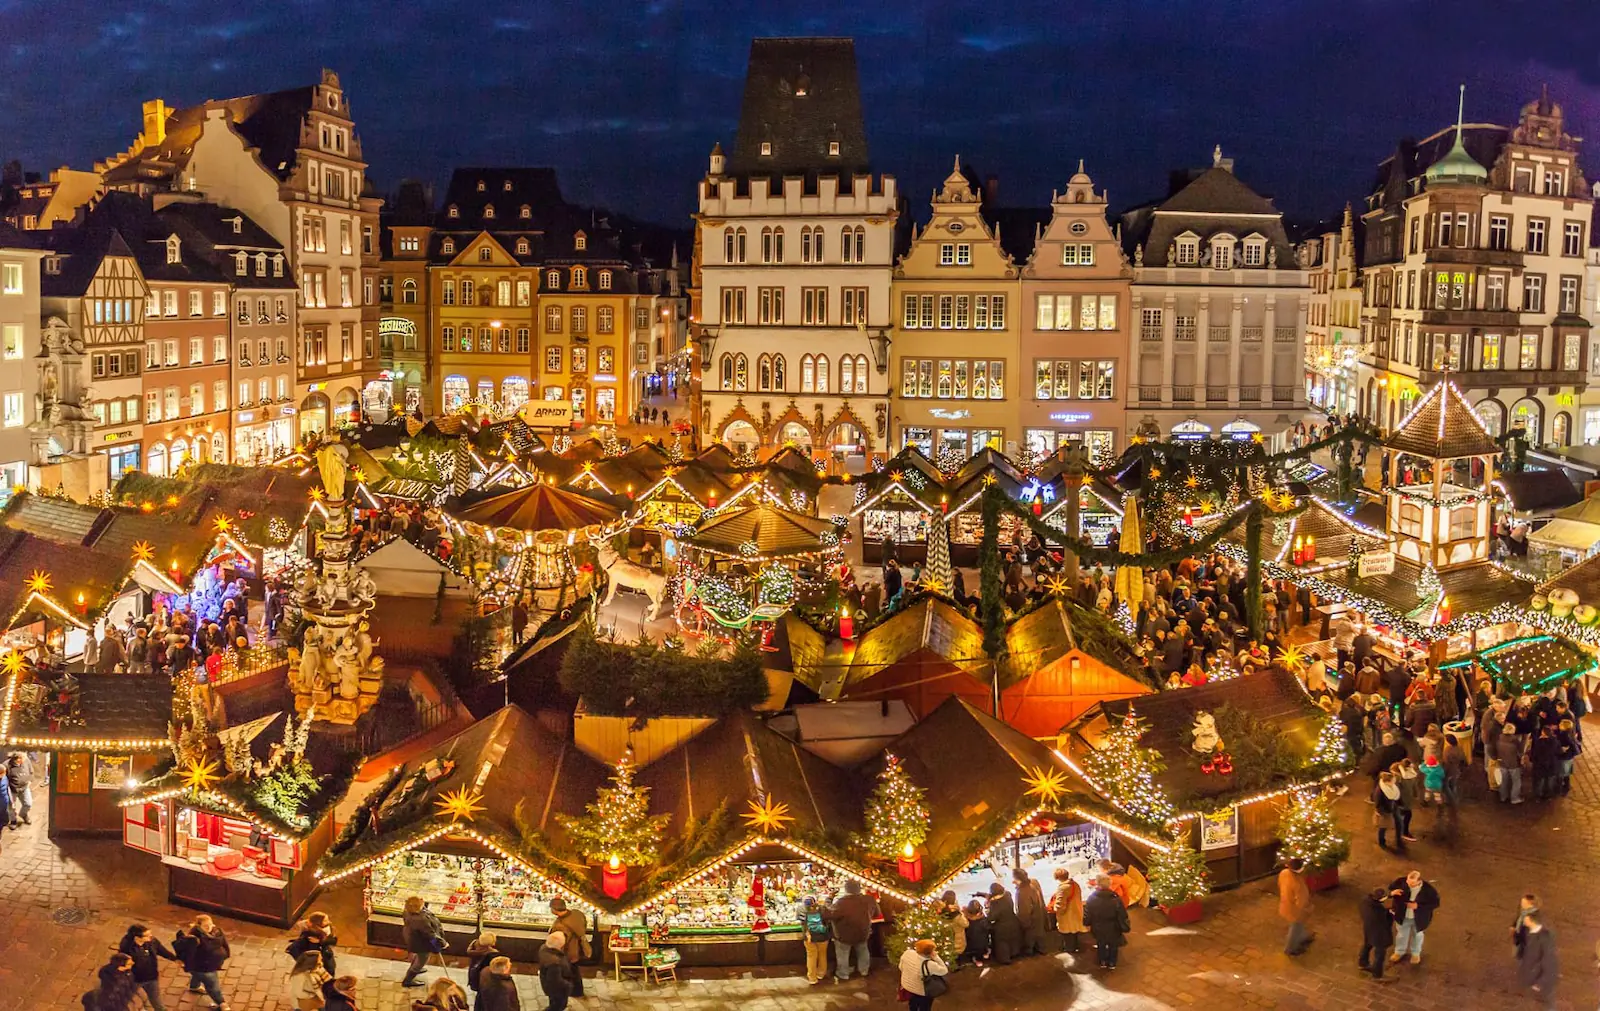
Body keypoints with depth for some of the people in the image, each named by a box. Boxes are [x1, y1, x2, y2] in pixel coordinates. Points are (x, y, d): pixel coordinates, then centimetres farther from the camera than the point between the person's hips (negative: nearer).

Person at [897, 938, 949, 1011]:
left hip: (907, 987, 5)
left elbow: (901, 967, -3)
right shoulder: (929, 965, -37)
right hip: (922, 994, -5)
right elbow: (945, 971, -22)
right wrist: (936, 957, -24)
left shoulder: (907, 953, -21)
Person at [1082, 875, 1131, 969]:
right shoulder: (1116, 899, -29)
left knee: (1101, 946, 27)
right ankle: (1112, 963, 42)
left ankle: (1103, 962, 43)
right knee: (1113, 946, 25)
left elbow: (1086, 915, -9)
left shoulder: (1091, 899, -22)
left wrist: (1087, 924, 13)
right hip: (1113, 930, -1)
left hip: (1098, 929, 1)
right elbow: (1123, 917, -21)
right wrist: (1125, 929, -4)